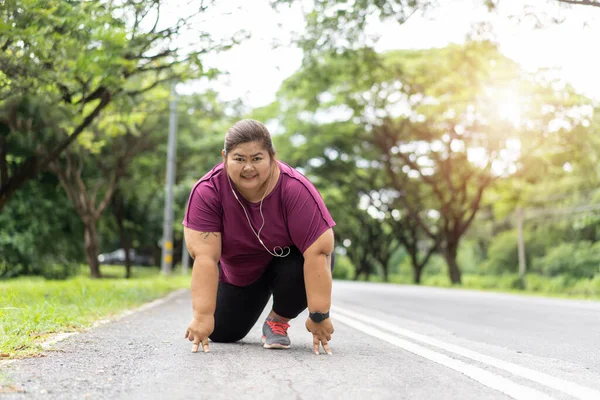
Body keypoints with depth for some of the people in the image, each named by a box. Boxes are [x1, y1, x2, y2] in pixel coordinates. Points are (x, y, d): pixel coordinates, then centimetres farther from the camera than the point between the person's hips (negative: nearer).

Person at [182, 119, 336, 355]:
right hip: (239, 272, 2)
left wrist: (318, 315, -35)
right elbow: (204, 257, -30)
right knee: (222, 333, -2)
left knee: (302, 270, -33)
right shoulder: (207, 191, -28)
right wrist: (202, 316, -34)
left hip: (288, 260, -2)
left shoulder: (296, 190, -33)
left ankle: (278, 320, -3)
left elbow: (317, 253, -33)